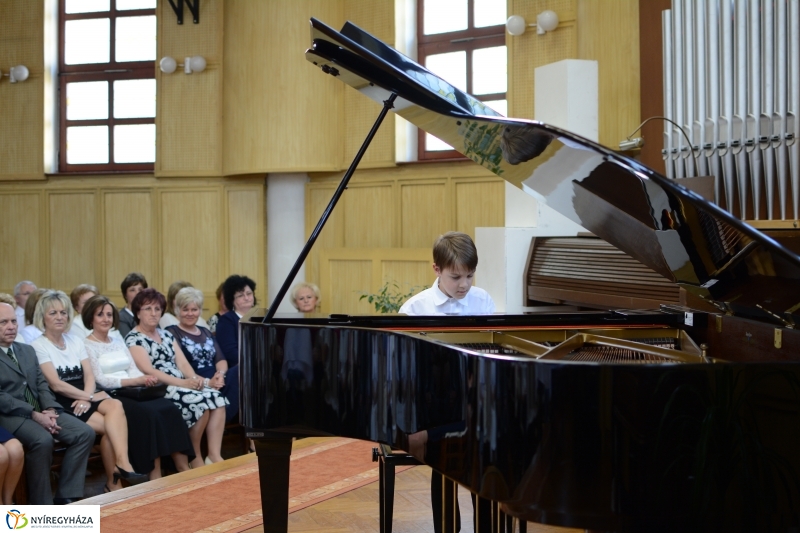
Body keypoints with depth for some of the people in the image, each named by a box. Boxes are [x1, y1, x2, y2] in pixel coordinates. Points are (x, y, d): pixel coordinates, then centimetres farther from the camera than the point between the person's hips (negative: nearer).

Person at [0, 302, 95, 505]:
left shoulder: (27, 350, 19)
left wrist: (49, 409, -5)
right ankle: (42, 507, -21)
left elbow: (41, 383, 15)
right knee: (42, 440, -35)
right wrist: (34, 414, -20)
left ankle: (66, 497, -10)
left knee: (85, 433, -11)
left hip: (40, 411, 7)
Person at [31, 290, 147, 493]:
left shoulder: (76, 341, 16)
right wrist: (91, 397, -14)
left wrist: (86, 398, -14)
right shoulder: (38, 346, -3)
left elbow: (89, 375, 6)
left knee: (115, 406, -28)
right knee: (111, 425, -26)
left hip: (82, 400, 5)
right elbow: (56, 385, -11)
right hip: (61, 405, -5)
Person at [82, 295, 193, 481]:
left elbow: (133, 369, 13)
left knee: (170, 408, -20)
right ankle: (155, 474, -25)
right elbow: (101, 380, -11)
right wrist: (138, 381, -17)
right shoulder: (86, 345, -1)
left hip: (132, 392, 6)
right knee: (149, 413, -31)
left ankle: (183, 469, -20)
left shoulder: (118, 341, 21)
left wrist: (146, 379, -12)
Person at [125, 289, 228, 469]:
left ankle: (214, 455, -19)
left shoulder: (166, 335, 20)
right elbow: (149, 371, -15)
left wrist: (194, 378, -12)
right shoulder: (133, 339, -3)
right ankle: (195, 456, -9)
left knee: (217, 397, -18)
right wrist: (183, 382, -22)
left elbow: (182, 363, 10)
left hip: (181, 385, 7)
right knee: (201, 402, -27)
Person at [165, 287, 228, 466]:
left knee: (235, 386, -26)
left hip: (215, 382, 6)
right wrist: (206, 382, -20)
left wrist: (220, 374, -10)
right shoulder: (171, 333, 4)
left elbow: (221, 359, 15)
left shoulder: (205, 332, 24)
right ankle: (214, 455, -27)